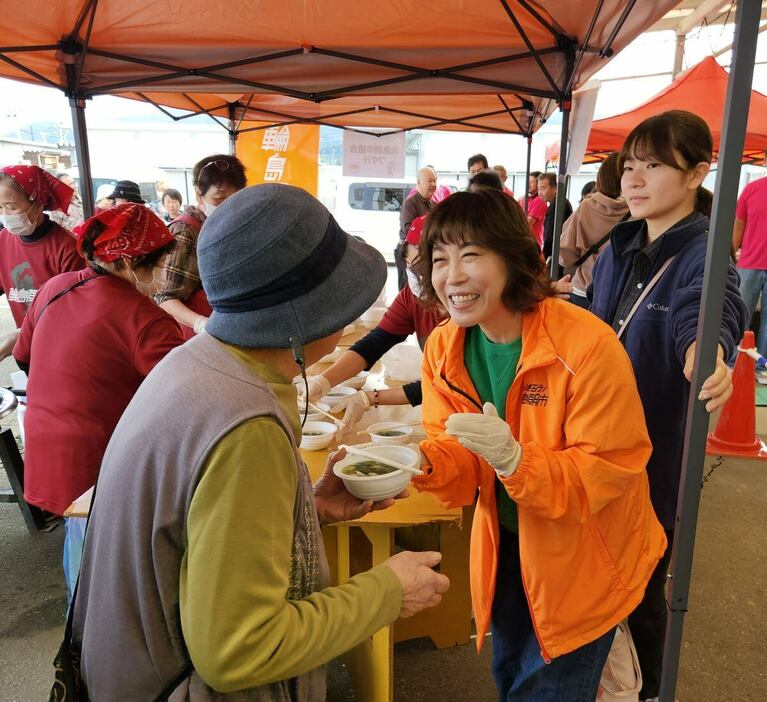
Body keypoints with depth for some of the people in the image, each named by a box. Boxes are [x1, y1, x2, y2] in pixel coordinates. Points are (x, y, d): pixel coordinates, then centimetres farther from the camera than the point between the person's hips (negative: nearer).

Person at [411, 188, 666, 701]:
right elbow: (459, 457, -8)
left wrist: (513, 459, -41)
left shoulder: (588, 345, -29)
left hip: (582, 560, -5)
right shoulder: (444, 347, -10)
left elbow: (609, 470, -26)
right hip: (507, 548, 6)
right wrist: (420, 461, -30)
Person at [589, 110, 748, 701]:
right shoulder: (621, 244, 2)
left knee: (642, 588, 14)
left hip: (653, 453, -6)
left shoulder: (703, 254, -18)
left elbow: (708, 310, -41)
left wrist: (708, 352, -61)